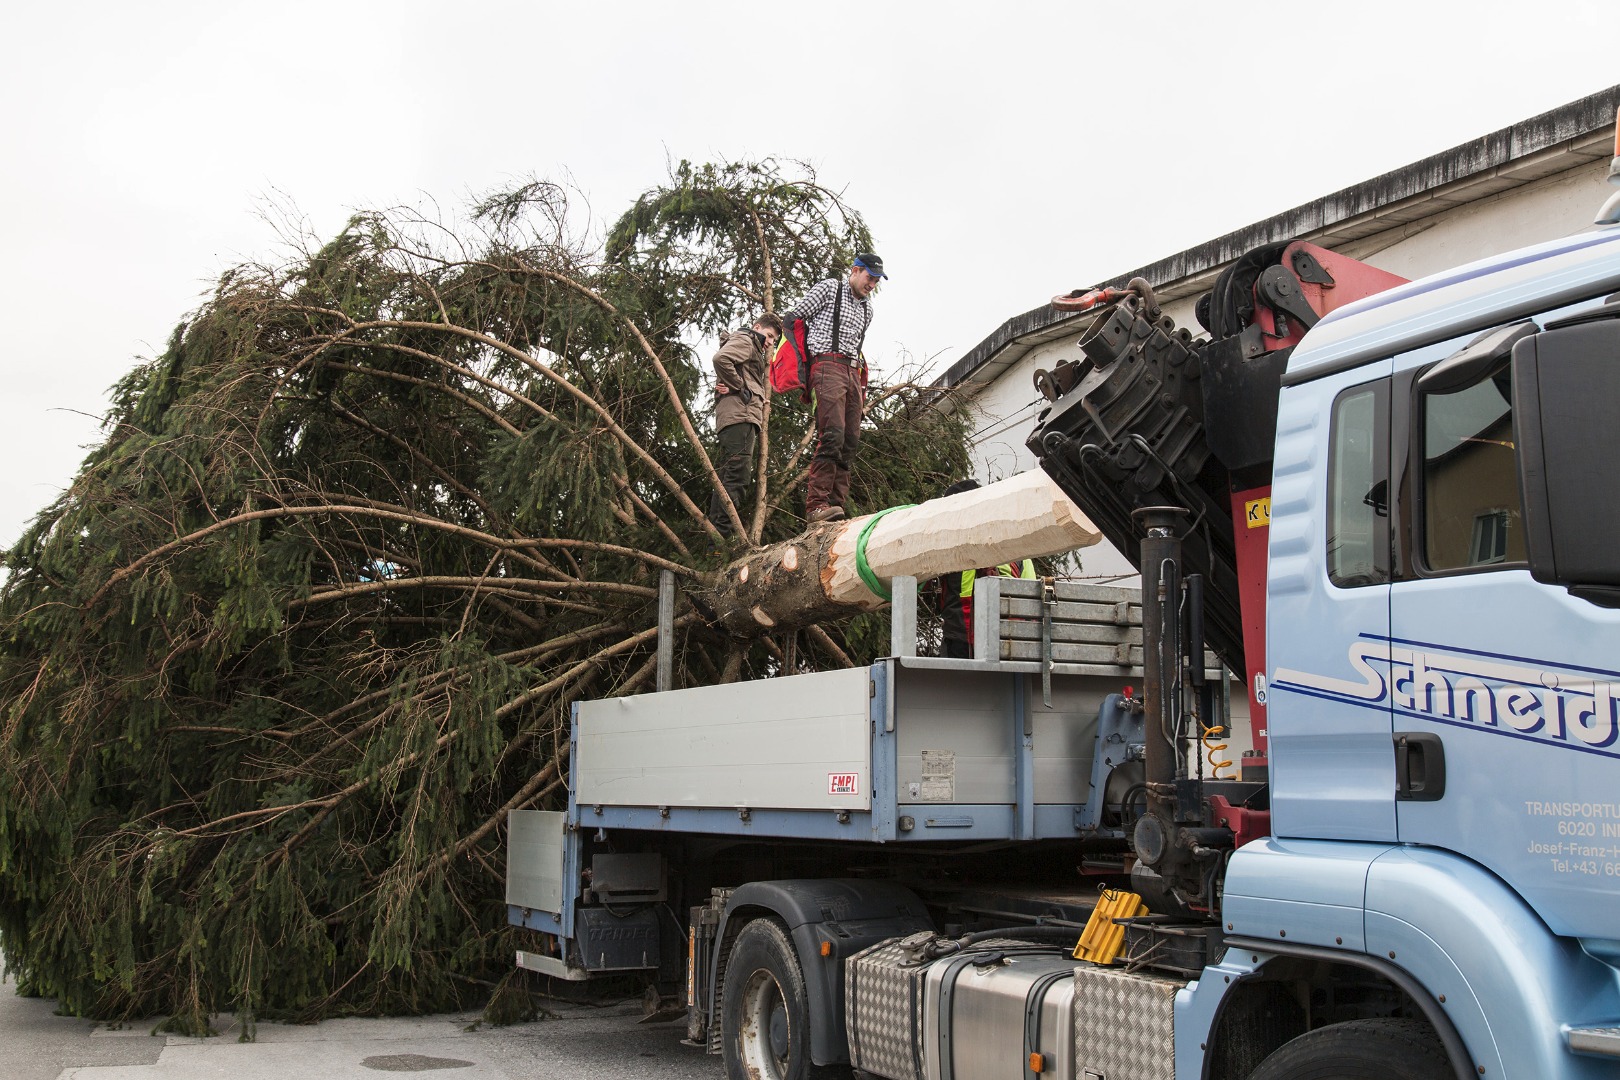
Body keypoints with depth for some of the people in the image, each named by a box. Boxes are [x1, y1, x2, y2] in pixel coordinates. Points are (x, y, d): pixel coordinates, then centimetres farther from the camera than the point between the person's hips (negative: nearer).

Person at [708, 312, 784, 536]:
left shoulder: (754, 350, 34)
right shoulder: (744, 340, 4)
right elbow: (721, 359, -17)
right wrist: (740, 388, -11)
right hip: (739, 414, -11)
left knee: (728, 478, 7)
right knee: (738, 475, -19)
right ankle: (721, 537, -28)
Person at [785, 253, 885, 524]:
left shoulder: (867, 308, 26)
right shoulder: (829, 288, 6)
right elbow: (794, 318, 6)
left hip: (853, 372, 8)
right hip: (828, 366, -8)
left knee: (850, 441, -2)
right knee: (832, 435, -21)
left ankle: (837, 505, -4)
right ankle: (816, 505, -25)